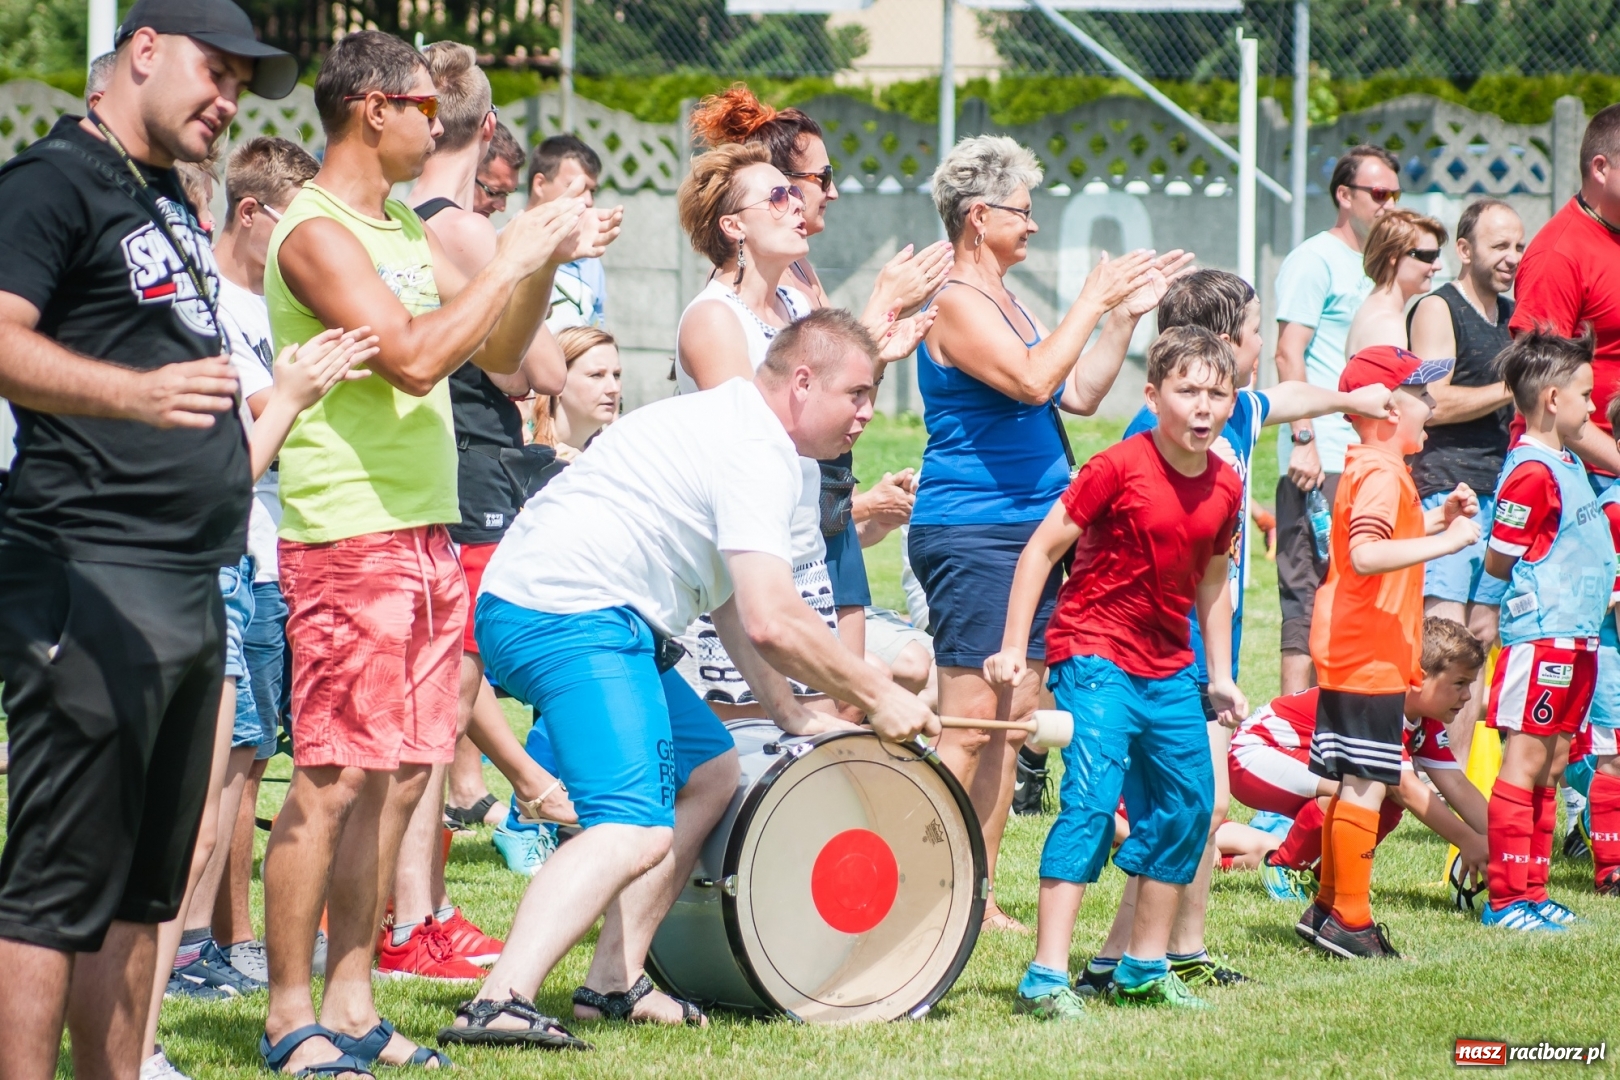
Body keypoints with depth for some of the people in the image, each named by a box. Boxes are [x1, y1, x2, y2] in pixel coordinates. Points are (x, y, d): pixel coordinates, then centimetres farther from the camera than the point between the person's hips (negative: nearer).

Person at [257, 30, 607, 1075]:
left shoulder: (405, 230, 16)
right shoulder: (318, 234, -12)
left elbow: (500, 352, 19)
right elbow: (412, 358, -22)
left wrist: (544, 262, 4)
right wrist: (513, 259, -16)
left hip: (426, 534, 9)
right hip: (348, 539, -9)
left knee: (399, 776, 9)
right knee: (331, 782, -8)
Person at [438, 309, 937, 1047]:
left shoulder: (731, 426, 22)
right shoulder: (756, 453, -12)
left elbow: (733, 601, 31)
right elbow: (772, 622, -21)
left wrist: (795, 719, 25)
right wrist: (877, 696, -10)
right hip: (568, 618, -11)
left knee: (710, 773, 21)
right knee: (635, 832, -23)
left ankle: (614, 982, 16)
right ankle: (499, 1004, -39)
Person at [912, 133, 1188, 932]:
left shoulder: (1003, 298, 17)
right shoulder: (956, 302, -12)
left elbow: (1078, 394, 19)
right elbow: (1033, 381, -24)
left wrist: (1126, 315, 11)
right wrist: (1092, 302, -16)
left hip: (1029, 529, 10)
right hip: (970, 530, -10)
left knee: (1012, 719, 8)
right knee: (968, 724, -11)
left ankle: (981, 897, 12)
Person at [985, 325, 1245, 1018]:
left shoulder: (1223, 488, 4)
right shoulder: (1119, 469, -15)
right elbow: (1041, 550, -11)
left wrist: (1220, 676, 18)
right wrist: (1013, 647, -13)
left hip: (1169, 669, 7)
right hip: (1094, 656, -7)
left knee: (1188, 807, 10)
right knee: (1092, 799, -18)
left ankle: (1145, 969, 25)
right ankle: (1046, 977, -20)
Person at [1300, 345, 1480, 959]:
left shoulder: (1367, 467, 16)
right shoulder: (1382, 474, -17)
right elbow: (1366, 555, -31)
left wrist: (1439, 518, 16)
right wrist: (1447, 541, -29)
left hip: (1348, 651, 11)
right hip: (1370, 656, -11)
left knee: (1355, 786, 16)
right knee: (1366, 787, -7)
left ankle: (1328, 908, 23)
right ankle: (1350, 922, -5)